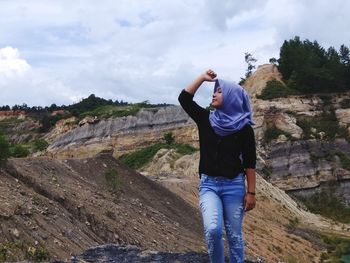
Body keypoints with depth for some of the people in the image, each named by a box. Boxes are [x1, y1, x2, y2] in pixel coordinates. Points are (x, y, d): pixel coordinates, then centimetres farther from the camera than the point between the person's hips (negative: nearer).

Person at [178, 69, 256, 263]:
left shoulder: (244, 128, -3)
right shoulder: (206, 119, 6)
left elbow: (249, 162, -2)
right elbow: (184, 98, 3)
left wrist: (251, 192, -5)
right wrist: (203, 78, 4)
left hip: (234, 185, -1)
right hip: (209, 184, 1)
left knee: (234, 235, 6)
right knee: (212, 229, -20)